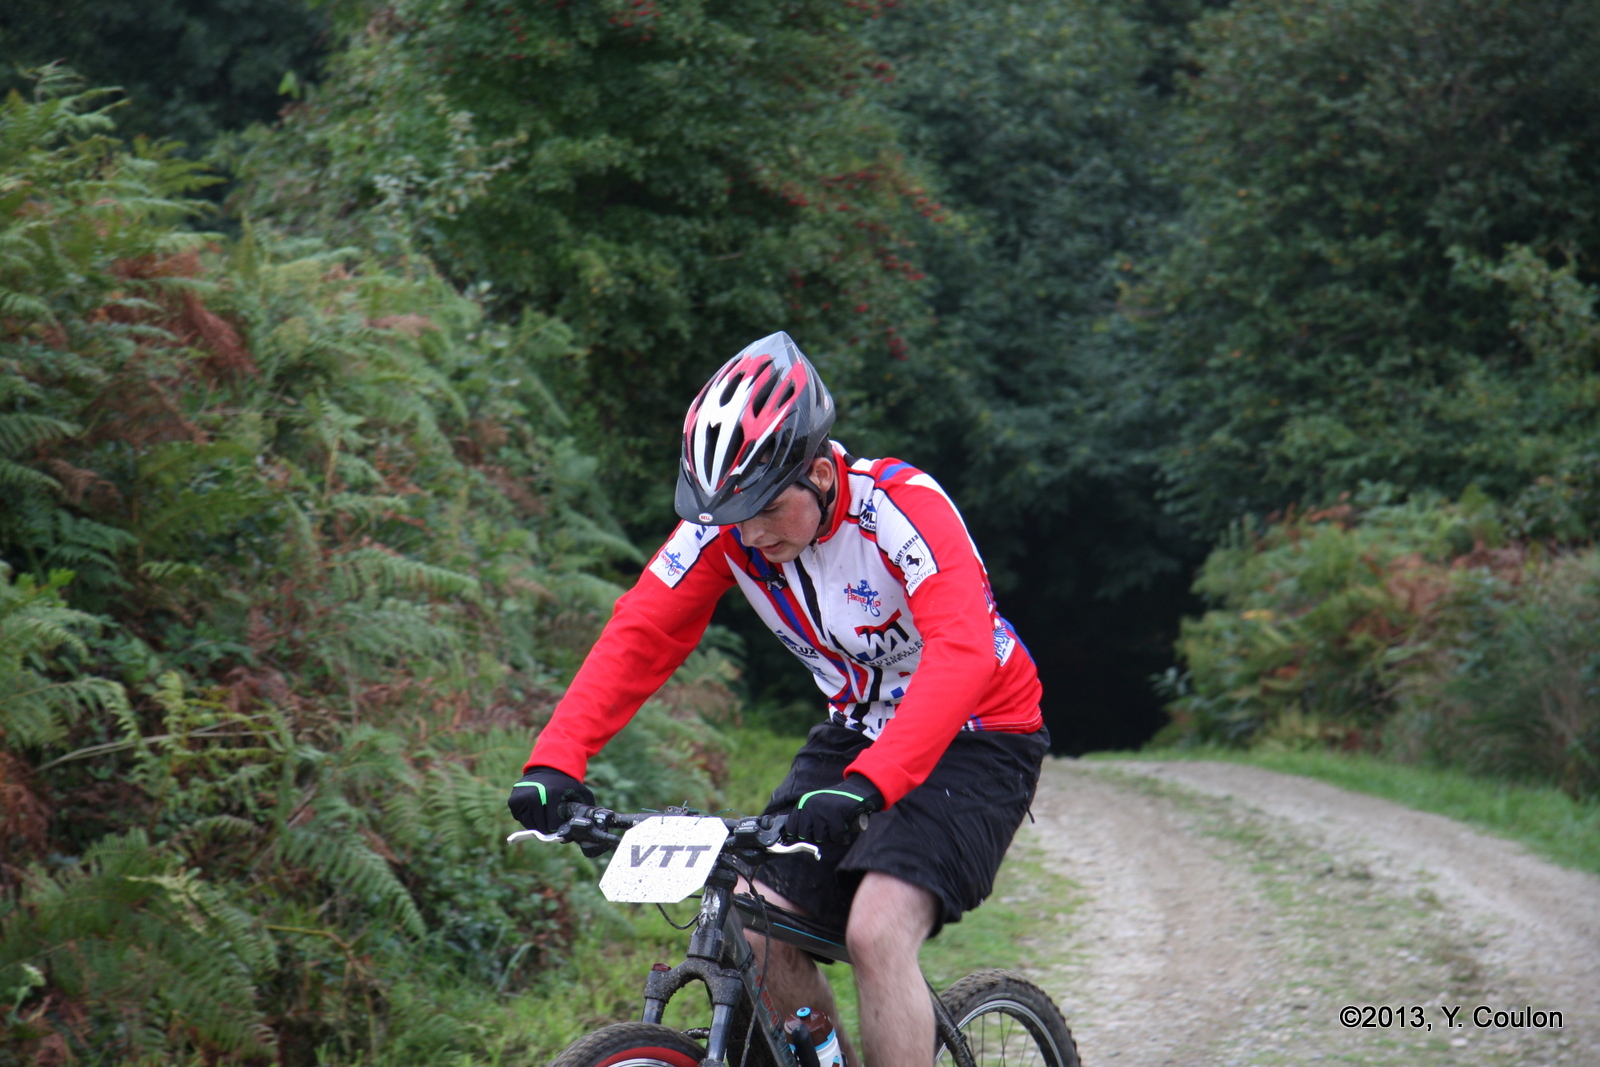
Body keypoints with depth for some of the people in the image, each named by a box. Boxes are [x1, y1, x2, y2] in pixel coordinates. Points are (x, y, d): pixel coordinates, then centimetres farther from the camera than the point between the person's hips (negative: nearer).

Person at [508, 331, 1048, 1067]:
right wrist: (555, 761, -30)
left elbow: (961, 654, -42)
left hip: (975, 736, -6)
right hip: (856, 726, 6)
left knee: (876, 933, -25)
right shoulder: (727, 524, -14)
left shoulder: (904, 507, -30)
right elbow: (639, 634, -15)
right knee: (759, 934, -8)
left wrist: (865, 783, -56)